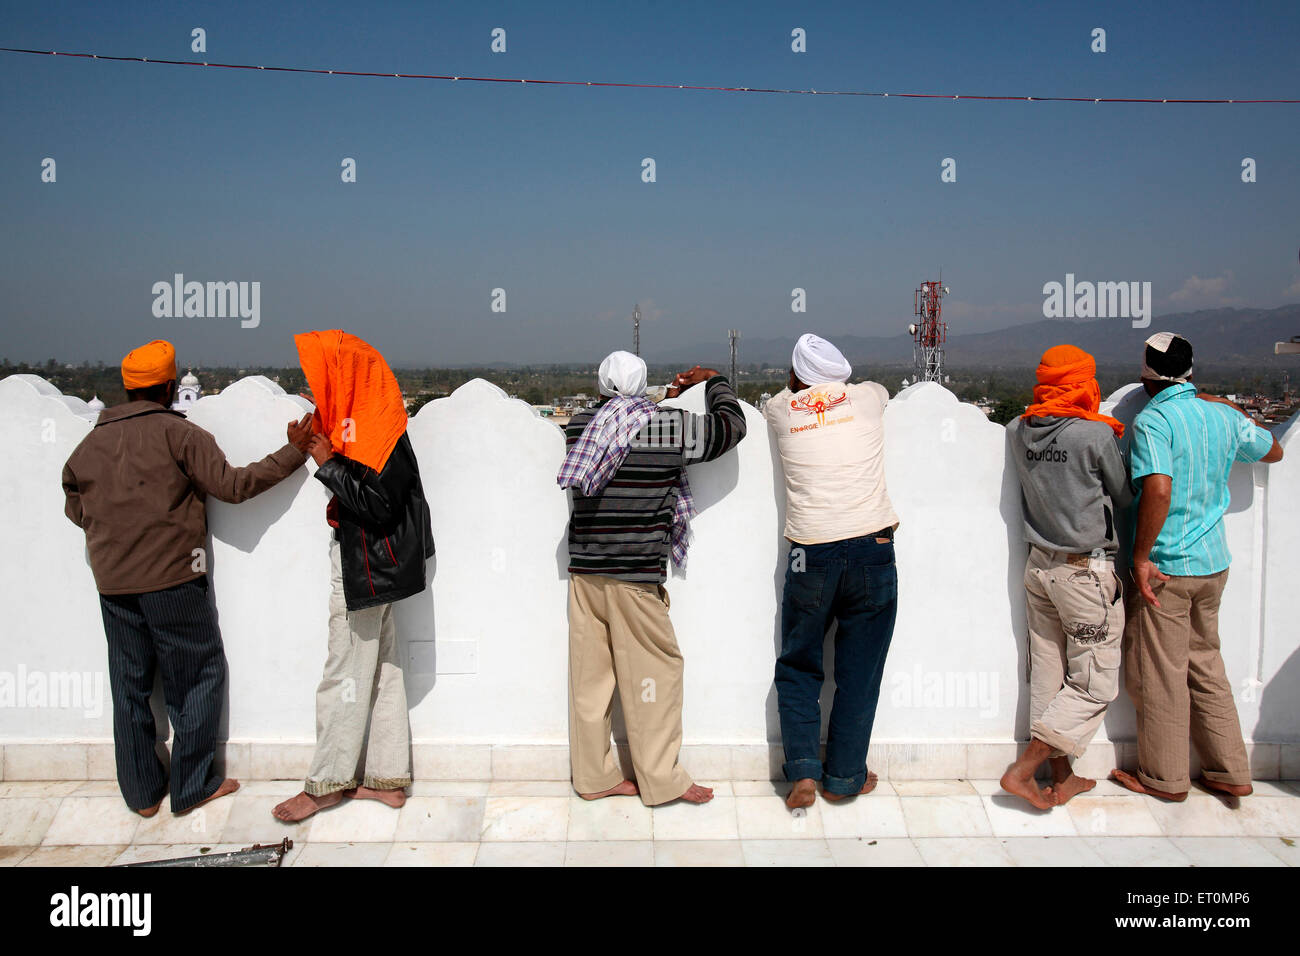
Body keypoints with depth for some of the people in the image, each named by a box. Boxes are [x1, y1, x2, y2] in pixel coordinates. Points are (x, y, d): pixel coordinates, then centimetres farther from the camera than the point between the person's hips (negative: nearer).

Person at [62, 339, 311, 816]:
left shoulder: (91, 442, 9)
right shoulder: (179, 434, -8)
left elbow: (76, 510, 18)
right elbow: (233, 485, -12)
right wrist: (293, 453, -6)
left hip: (112, 583, 6)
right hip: (172, 580, -5)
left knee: (129, 684, 13)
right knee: (198, 676, 8)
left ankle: (142, 791, 22)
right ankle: (192, 785, 12)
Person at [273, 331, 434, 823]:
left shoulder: (374, 426, -19)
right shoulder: (353, 418, 10)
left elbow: (378, 502, -23)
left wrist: (328, 464, -18)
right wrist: (311, 447, 6)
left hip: (365, 568, -10)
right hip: (368, 564, 10)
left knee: (345, 677, 1)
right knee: (380, 670, 14)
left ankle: (326, 784, 14)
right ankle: (388, 778, 23)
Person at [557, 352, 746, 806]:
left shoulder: (578, 426, 6)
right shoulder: (668, 426, -7)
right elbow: (732, 424, 4)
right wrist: (714, 381, 21)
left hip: (584, 572, 5)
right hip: (634, 577, -5)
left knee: (590, 675, 11)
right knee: (654, 671, 7)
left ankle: (593, 776, 23)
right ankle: (661, 780, 15)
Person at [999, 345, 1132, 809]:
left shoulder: (1017, 431, 0)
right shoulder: (1097, 434, -15)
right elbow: (1124, 497, -2)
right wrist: (1116, 448, 15)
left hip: (1039, 565, 6)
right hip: (1086, 571, -6)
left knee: (1049, 677, 13)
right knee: (1095, 683, 5)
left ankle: (1062, 778, 24)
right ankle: (1022, 770, 2)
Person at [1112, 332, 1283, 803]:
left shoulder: (1151, 421, -15)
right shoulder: (1223, 415, 5)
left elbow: (1158, 489, -28)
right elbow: (1273, 451, 24)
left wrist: (1141, 556, -22)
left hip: (1165, 568, -7)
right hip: (1213, 562, 7)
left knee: (1159, 675, 6)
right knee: (1205, 666, 19)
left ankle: (1165, 777, 18)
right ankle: (1231, 772, 25)